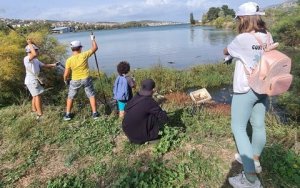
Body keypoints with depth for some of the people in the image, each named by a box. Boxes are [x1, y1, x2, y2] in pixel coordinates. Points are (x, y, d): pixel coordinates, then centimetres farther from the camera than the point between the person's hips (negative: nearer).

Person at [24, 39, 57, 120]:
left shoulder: (35, 60, 11)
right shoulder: (26, 59, -18)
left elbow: (44, 65, 13)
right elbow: (34, 54, -37)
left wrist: (53, 65, 3)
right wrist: (30, 44, -26)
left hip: (35, 80, 10)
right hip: (31, 81, -10)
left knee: (35, 96, 20)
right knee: (37, 96, -9)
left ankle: (34, 110, 35)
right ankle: (40, 114, -6)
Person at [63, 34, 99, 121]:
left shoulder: (69, 60, -13)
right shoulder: (84, 55, -14)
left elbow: (66, 74, -7)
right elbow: (95, 48, -2)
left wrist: (65, 80, 13)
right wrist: (93, 39, 13)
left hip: (75, 81, 0)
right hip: (86, 79, 0)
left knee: (70, 97, 18)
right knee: (91, 96, 14)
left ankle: (67, 115, 24)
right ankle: (95, 113, 16)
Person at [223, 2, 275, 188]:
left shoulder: (242, 39, -18)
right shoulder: (268, 36, 2)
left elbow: (226, 51, 1)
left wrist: (228, 51, 24)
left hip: (245, 90, -7)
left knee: (238, 128, 0)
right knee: (259, 125, 18)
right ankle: (254, 160, 39)